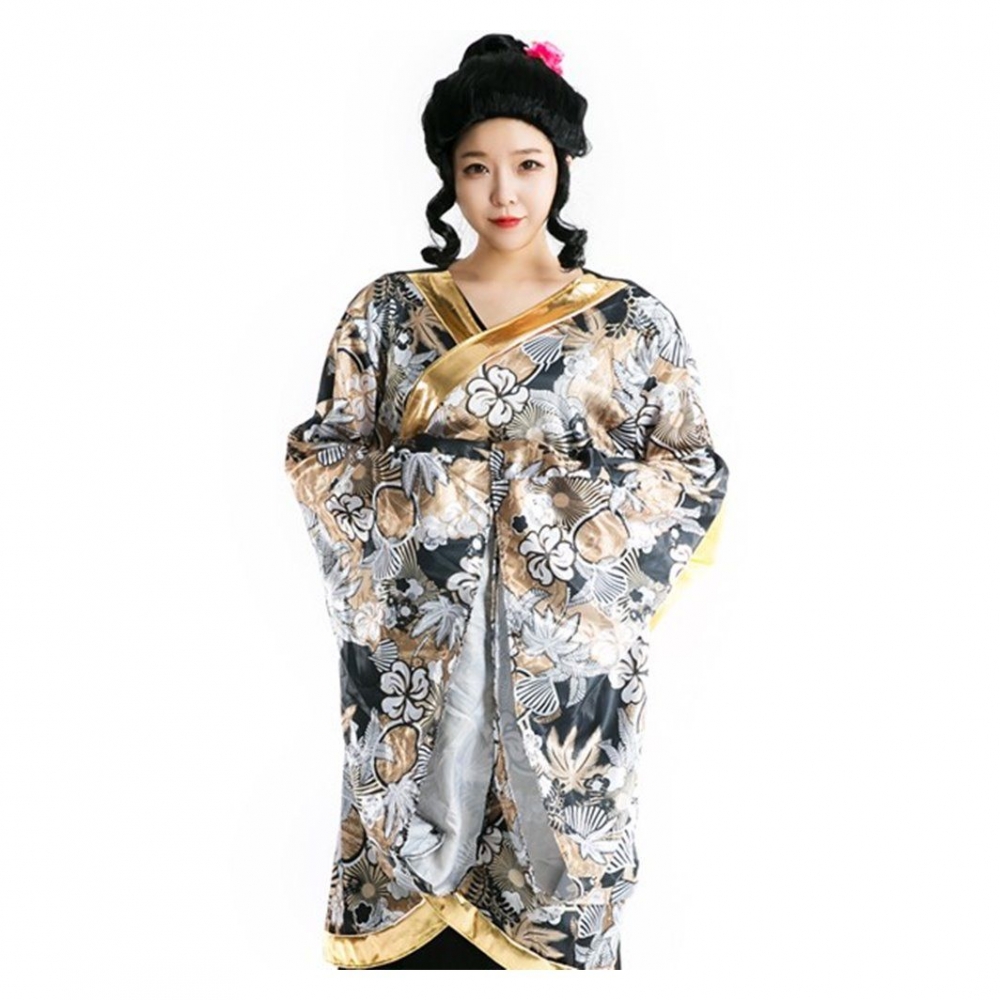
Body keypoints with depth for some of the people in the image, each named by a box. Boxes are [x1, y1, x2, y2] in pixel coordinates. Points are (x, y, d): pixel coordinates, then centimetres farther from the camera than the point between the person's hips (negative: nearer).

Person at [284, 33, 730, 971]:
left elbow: (694, 470, 1)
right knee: (413, 855, 8)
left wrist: (571, 508, -11)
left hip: (567, 654, -1)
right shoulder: (388, 309, 6)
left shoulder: (632, 320, 3)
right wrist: (424, 490, -9)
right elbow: (319, 452, 5)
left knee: (554, 850, 7)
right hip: (416, 649, 1)